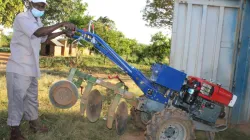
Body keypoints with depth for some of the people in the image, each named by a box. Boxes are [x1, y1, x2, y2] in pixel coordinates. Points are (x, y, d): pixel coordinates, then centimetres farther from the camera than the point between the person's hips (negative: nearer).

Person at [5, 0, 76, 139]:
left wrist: (63, 32, 13)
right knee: (17, 99, -1)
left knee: (32, 98, 19)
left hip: (31, 68, 9)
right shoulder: (22, 18, -15)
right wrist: (62, 24, -28)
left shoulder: (37, 21, 13)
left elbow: (44, 37, 25)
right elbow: (39, 32, -31)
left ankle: (34, 124, 33)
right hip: (19, 68, -9)